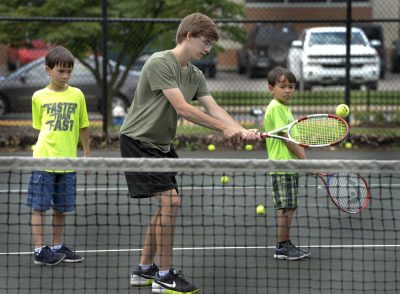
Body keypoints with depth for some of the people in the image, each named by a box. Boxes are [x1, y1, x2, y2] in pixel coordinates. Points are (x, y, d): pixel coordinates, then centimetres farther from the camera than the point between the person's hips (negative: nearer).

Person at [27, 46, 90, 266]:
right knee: (39, 206, -1)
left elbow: (83, 126, 12)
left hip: (68, 160, 2)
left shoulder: (77, 95, 5)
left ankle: (57, 247, 22)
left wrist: (86, 153, 13)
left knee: (61, 207, 10)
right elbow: (39, 126, 10)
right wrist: (46, 144, 0)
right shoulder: (39, 97, 2)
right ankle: (39, 250, 4)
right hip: (43, 159, -2)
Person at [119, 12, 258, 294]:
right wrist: (224, 128, -25)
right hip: (138, 141, -10)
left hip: (161, 144, 10)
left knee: (168, 205, 12)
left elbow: (214, 107, -2)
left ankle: (144, 269, 24)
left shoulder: (196, 75, 8)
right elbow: (182, 108, -26)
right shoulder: (160, 63, -20)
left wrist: (242, 130, -20)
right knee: (170, 200, -16)